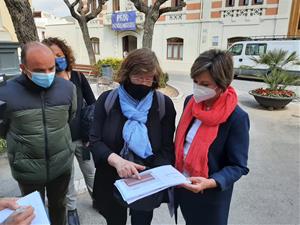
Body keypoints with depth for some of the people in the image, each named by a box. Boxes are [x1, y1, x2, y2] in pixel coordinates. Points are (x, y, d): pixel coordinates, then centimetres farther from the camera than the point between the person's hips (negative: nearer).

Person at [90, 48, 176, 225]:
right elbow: (95, 141, -11)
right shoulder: (107, 100, -7)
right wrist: (117, 161, -28)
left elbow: (167, 149, -8)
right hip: (111, 183, 1)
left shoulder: (164, 104, -9)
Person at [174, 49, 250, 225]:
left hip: (211, 195, -5)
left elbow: (238, 166, -18)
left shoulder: (237, 117, -23)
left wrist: (210, 182, -33)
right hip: (182, 184, 5)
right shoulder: (191, 101, -7)